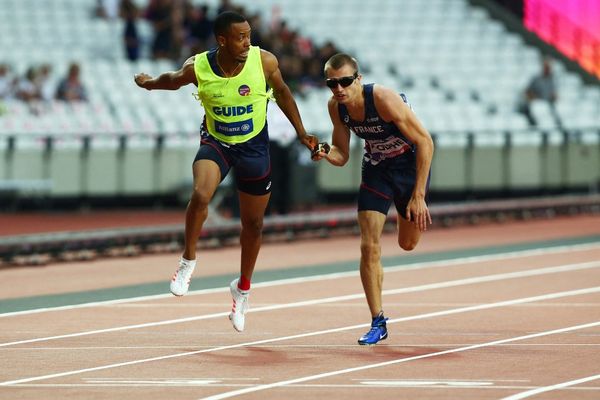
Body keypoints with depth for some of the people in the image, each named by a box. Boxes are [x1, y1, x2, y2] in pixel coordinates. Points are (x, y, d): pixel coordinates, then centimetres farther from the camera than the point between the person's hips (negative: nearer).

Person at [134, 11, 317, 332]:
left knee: (253, 224, 12)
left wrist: (301, 132, 5)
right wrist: (148, 83, 23)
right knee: (200, 195, -30)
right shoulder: (197, 68, -19)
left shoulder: (264, 61, -19)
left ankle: (242, 288, 35)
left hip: (254, 147, 1)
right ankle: (188, 261, -6)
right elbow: (172, 80, 4)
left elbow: (281, 92, 0)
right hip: (215, 141, -1)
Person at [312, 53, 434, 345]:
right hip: (376, 169, 3)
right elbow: (342, 154, -2)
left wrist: (419, 195, -29)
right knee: (369, 247, -10)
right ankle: (377, 323, -1)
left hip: (410, 165, -3)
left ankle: (413, 209, 51)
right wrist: (326, 154, -27)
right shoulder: (336, 107, -15)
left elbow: (425, 142, -28)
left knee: (407, 244, 13)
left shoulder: (383, 99, -33)